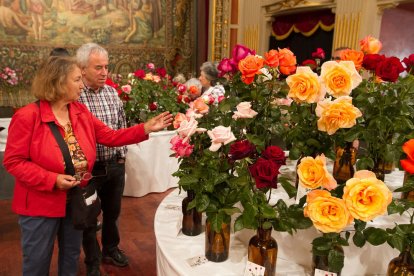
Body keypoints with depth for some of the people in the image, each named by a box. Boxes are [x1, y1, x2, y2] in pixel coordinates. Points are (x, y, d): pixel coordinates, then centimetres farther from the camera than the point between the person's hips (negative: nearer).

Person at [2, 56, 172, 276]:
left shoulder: (80, 112, -1)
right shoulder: (27, 116, -19)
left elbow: (110, 136, -1)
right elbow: (13, 161, -16)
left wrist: (147, 128, -8)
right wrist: (53, 180, -26)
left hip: (76, 200, 6)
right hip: (41, 204, -5)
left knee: (71, 257, 24)